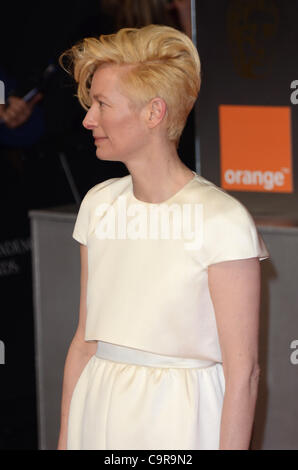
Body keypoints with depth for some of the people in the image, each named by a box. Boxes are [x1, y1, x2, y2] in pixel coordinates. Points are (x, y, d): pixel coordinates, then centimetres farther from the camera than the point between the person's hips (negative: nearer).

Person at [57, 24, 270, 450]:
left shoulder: (222, 220, -16)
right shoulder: (99, 204, 4)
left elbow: (242, 371, -14)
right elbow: (85, 339, 9)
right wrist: (65, 439, 9)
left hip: (179, 417, -5)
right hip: (98, 414, 6)